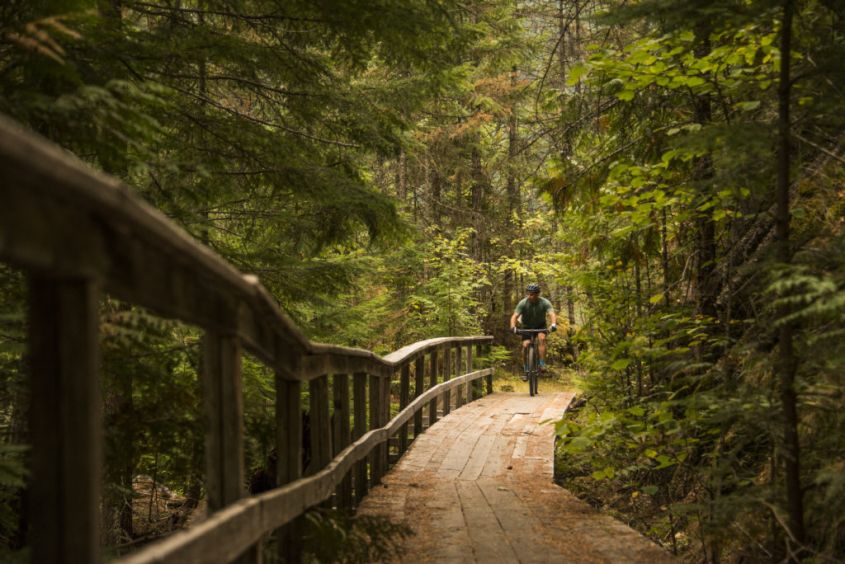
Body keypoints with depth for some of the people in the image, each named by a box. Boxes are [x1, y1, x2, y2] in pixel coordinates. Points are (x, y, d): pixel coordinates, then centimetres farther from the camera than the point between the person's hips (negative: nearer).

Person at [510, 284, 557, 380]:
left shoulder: (545, 302, -24)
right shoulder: (523, 303, -24)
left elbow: (552, 314, -37)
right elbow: (515, 316, -32)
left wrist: (553, 324, -58)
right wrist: (513, 327, -53)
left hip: (540, 326, 0)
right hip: (527, 326, 0)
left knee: (542, 338, -30)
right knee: (525, 345, -18)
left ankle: (542, 364, -23)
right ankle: (526, 370, -3)